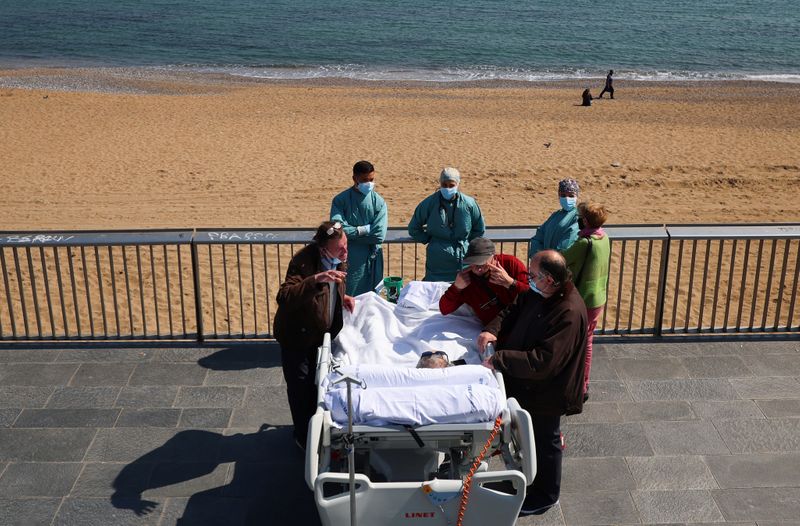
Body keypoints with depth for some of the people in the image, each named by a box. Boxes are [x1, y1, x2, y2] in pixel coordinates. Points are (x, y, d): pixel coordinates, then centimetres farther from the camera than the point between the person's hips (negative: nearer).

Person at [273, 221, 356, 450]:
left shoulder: (338, 259, -6)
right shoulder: (304, 261, -31)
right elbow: (284, 297, -42)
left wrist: (343, 297, -7)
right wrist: (317, 280, -52)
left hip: (322, 332, 7)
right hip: (297, 335, -6)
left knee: (317, 383, 21)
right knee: (300, 387, 9)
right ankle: (303, 436, 29)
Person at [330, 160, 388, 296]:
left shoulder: (379, 202, -2)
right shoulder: (340, 201, -3)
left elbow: (379, 235, -11)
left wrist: (351, 233, -10)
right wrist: (363, 230, -12)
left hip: (372, 260, 1)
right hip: (348, 261, -1)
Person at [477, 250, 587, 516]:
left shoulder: (569, 313, -34)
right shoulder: (537, 293, -7)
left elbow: (543, 362, -37)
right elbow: (512, 312, 8)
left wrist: (499, 359, -35)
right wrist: (493, 330, -12)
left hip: (546, 391, -8)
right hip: (527, 384, 8)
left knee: (545, 441, 14)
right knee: (531, 435, 27)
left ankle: (545, 496, 37)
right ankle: (527, 478, 49)